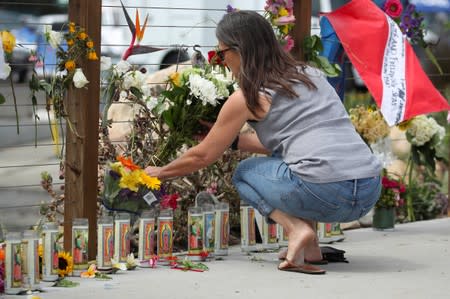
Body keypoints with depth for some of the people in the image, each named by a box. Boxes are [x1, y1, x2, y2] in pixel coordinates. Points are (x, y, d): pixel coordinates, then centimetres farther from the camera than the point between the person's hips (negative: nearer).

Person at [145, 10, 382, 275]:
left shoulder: (248, 97, 3)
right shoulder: (310, 74, 22)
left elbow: (203, 157, 15)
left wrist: (159, 172, 31)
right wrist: (231, 139, 39)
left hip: (324, 193, -7)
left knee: (244, 173, 22)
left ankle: (296, 228, -3)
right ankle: (310, 245, 17)